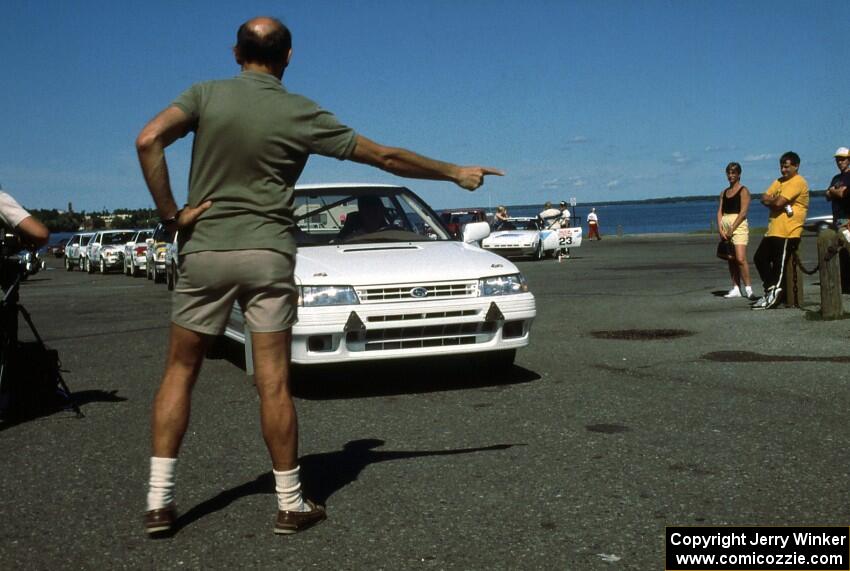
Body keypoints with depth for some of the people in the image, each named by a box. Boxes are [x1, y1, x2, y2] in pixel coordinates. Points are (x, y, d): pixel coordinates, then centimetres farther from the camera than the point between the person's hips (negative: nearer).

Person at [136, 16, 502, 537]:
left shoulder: (206, 95, 2)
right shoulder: (301, 114, 0)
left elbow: (148, 140, -15)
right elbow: (387, 157, 4)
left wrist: (170, 213, -7)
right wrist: (456, 173, 15)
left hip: (205, 251, 1)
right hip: (268, 254, -1)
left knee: (180, 372, 11)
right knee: (274, 383, 1)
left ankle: (160, 502, 10)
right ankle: (291, 505, 10)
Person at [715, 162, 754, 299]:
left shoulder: (743, 191, -2)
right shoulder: (724, 192, 16)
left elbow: (743, 212, -10)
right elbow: (720, 212, 10)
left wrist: (732, 229, -15)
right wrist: (720, 229, -4)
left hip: (739, 225, -6)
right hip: (725, 227, 6)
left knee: (740, 258, -16)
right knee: (731, 260, 6)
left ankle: (748, 287, -11)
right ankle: (736, 288, 10)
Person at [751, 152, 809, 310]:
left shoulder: (798, 182, -10)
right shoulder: (779, 181, 20)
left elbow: (779, 202, -19)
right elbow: (764, 199, 9)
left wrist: (770, 200, 2)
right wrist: (776, 201, -10)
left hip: (787, 232, -9)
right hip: (773, 230, 9)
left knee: (778, 264, -6)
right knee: (760, 258, 7)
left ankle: (773, 292, -1)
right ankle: (771, 288, 10)